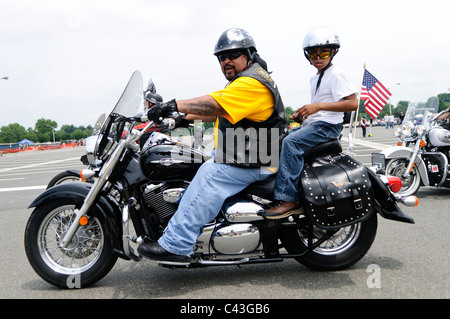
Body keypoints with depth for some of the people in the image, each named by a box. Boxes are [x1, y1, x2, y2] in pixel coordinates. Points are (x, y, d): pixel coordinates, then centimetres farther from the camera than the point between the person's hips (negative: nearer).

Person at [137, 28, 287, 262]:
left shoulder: (252, 84, -17)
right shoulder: (241, 81, 20)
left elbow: (215, 104, -31)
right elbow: (218, 111, 24)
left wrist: (176, 104, -35)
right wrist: (185, 117, 16)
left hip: (253, 162, -11)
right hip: (237, 155, 11)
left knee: (209, 175, -28)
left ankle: (175, 245, -27)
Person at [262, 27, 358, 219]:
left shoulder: (336, 75, -5)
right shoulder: (315, 78, 23)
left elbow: (353, 103, -17)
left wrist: (318, 106, -23)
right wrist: (302, 114, 14)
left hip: (327, 125, -10)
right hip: (312, 124, 10)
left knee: (291, 142, -31)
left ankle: (288, 199, -34)